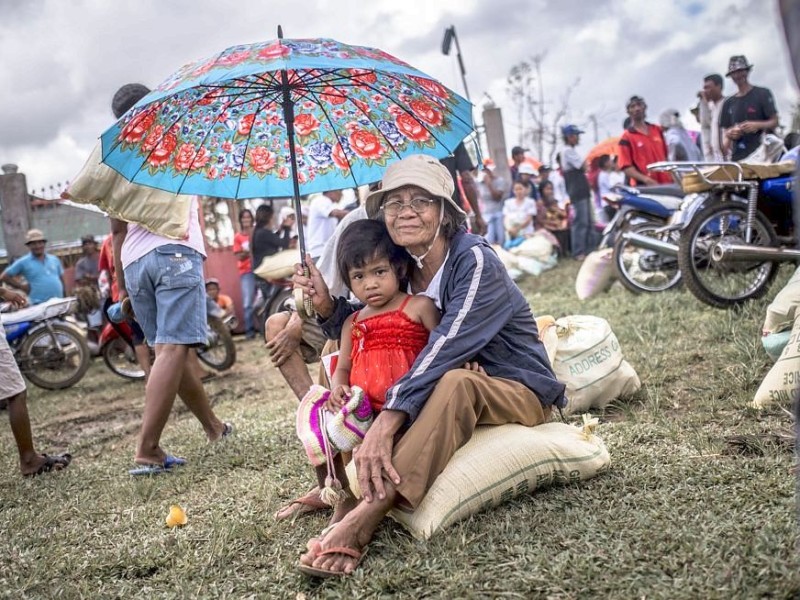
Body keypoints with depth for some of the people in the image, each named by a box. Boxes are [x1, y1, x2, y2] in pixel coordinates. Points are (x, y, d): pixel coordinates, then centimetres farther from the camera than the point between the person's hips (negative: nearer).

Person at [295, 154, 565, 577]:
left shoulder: (474, 259, -19)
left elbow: (447, 346, -33)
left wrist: (389, 418, -43)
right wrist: (326, 304, -11)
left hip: (520, 394, -8)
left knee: (455, 382, -38)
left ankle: (364, 517, -43)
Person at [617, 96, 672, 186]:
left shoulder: (657, 130, 16)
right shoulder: (626, 137, -2)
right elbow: (626, 167, -9)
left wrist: (672, 175, 10)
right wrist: (646, 180, -20)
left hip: (666, 183, 6)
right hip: (643, 187, -6)